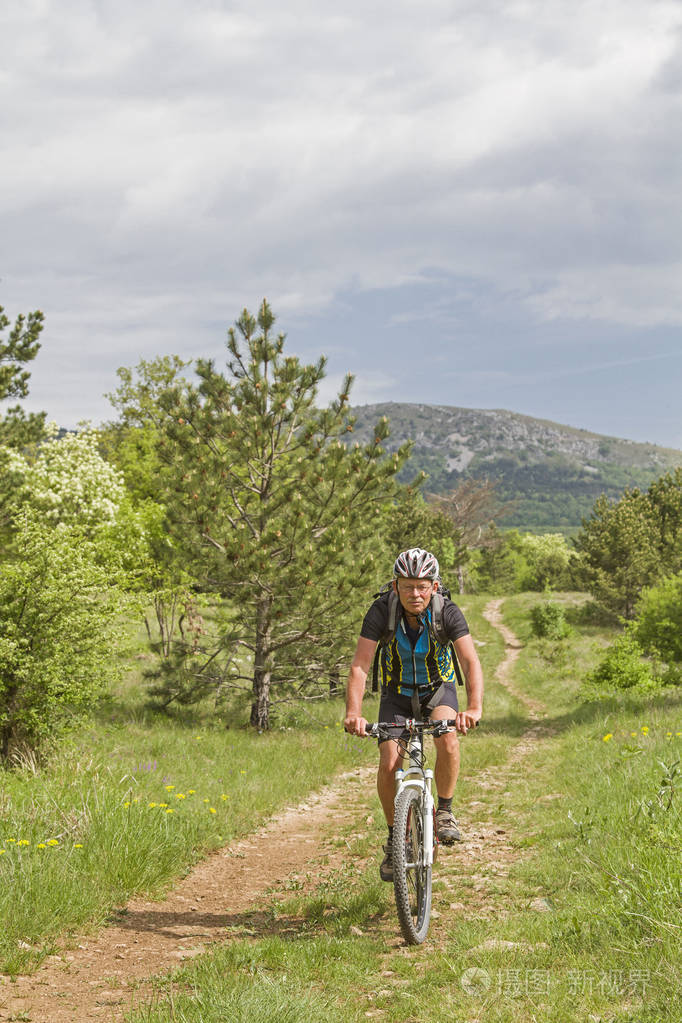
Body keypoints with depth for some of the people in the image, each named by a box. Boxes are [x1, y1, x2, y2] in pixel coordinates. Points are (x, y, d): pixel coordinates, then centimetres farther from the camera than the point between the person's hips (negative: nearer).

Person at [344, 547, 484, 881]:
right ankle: (394, 837, 4)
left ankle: (444, 811, -9)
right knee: (389, 763, -16)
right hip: (397, 693, 1)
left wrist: (474, 708, -49)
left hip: (437, 689, -1)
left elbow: (471, 662, -32)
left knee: (448, 740, -31)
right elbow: (360, 666, -28)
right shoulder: (381, 610, -24)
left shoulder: (447, 612, -25)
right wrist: (353, 712, -44)